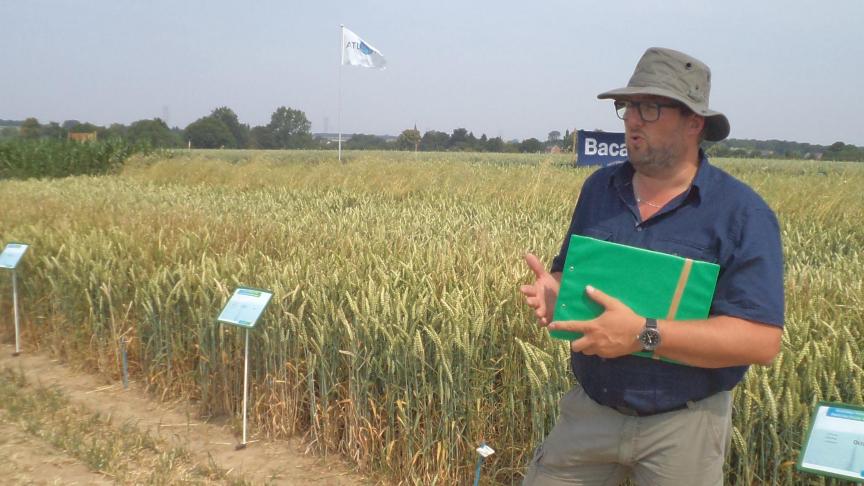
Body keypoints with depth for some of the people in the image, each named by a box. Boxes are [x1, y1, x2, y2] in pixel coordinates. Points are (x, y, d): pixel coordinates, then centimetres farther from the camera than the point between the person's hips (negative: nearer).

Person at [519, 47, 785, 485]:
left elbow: (761, 341, -20)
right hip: (589, 410, 4)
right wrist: (553, 292, -13)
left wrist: (642, 334, -28)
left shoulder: (743, 214, -13)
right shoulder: (598, 187, 3)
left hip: (682, 425, -4)